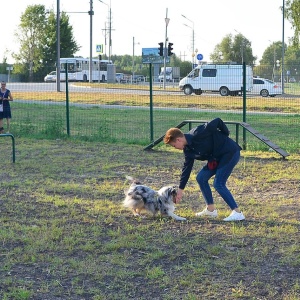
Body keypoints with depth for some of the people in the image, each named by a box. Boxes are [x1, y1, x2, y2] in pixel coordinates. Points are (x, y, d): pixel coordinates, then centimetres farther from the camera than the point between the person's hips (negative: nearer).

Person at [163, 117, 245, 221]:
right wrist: (180, 189, 15)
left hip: (230, 153, -9)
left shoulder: (197, 134, -24)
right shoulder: (188, 149, 4)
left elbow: (217, 122, -26)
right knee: (201, 178, 8)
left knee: (218, 183, -16)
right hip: (217, 158, 9)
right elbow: (186, 168, 12)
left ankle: (237, 213, -14)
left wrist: (225, 135, -10)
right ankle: (211, 209, 16)